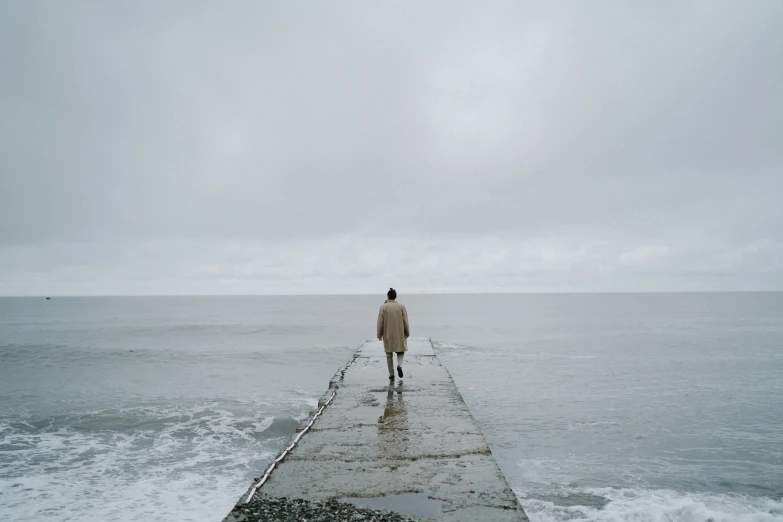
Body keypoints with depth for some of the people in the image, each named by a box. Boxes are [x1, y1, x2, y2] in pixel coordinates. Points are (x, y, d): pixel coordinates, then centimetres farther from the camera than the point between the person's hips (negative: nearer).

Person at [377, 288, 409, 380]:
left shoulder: (383, 307, -6)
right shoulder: (402, 306, -3)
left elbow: (380, 322, -7)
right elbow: (405, 321, -2)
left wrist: (379, 335, 2)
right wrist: (407, 333, 9)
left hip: (388, 335, 0)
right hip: (400, 334, 1)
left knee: (389, 355, 11)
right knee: (400, 351, 17)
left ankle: (391, 374, 10)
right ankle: (399, 365, -11)